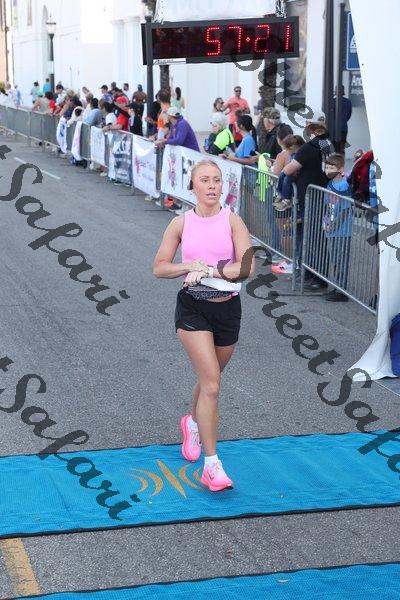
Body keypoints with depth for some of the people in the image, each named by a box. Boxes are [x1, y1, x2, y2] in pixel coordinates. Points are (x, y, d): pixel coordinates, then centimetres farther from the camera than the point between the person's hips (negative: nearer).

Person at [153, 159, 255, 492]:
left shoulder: (233, 221, -4)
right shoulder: (181, 223, -1)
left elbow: (247, 267, -15)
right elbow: (159, 267, 2)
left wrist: (208, 271, -21)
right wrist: (189, 266, -14)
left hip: (228, 309, 2)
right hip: (192, 308, -2)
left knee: (209, 379, 19)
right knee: (211, 383, -15)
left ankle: (193, 423, 53)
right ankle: (212, 466, -12)